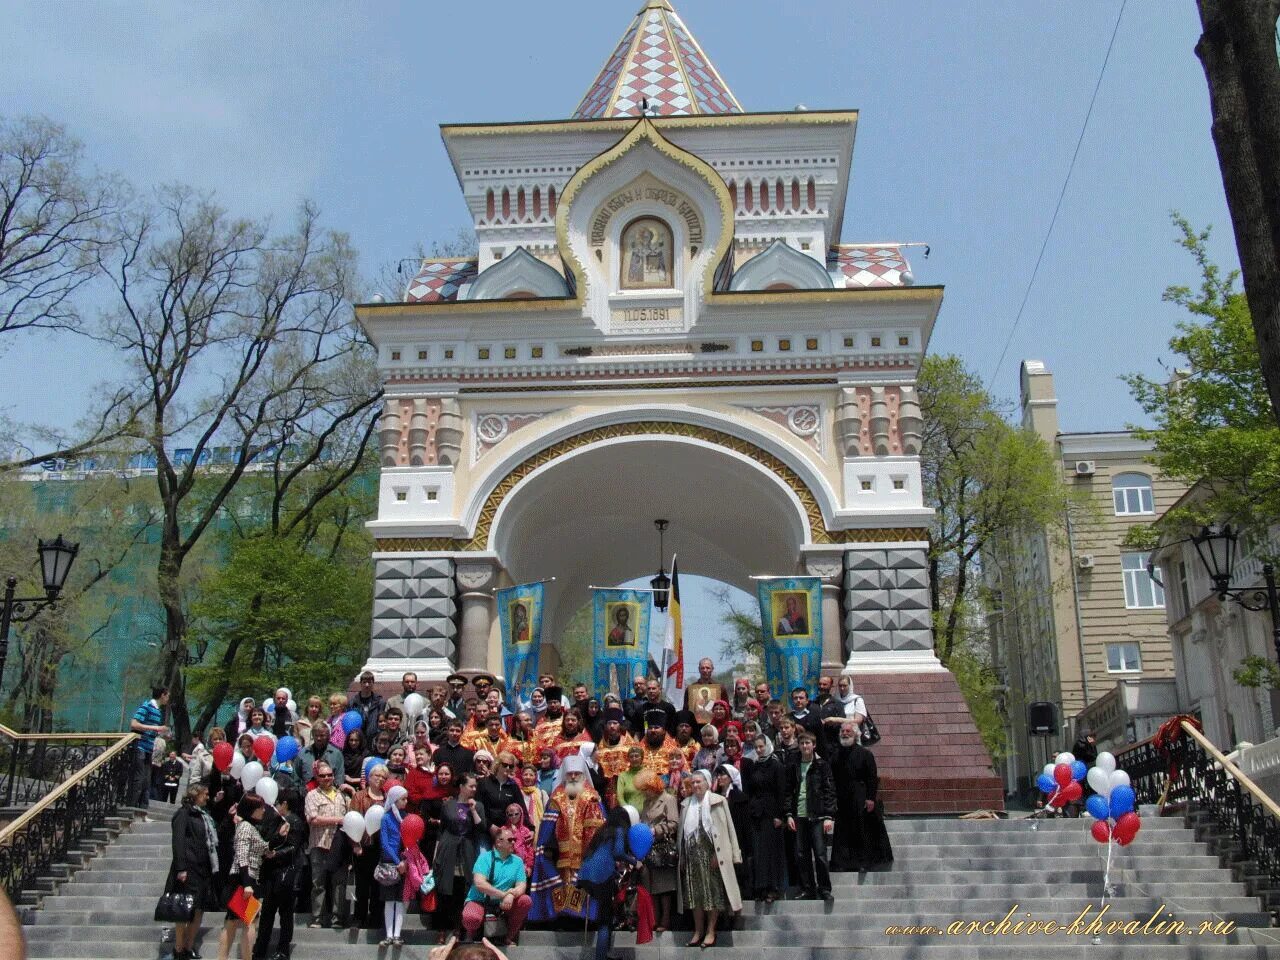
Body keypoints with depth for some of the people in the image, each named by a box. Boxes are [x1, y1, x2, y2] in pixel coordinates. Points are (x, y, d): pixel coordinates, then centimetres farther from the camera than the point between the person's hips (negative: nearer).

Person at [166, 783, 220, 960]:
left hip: (204, 870, 8)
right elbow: (178, 841, -13)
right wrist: (181, 869, -19)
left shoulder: (205, 815, 17)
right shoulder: (184, 813, -6)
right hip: (189, 870, -8)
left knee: (199, 910, 10)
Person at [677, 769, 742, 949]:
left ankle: (711, 931, 10)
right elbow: (682, 830, 11)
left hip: (711, 853, -4)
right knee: (694, 893, 7)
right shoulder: (687, 804, 11)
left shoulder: (718, 801, -2)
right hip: (692, 854, 4)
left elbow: (727, 828, -5)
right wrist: (681, 855, 4)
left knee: (713, 892, 1)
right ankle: (698, 930, 16)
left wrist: (719, 855, -11)